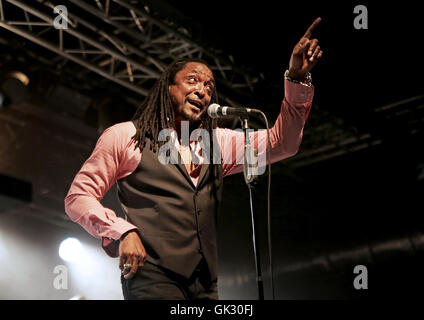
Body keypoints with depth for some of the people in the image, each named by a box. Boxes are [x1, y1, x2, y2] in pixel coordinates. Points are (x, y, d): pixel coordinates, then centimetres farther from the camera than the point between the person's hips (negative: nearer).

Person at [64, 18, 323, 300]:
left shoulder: (218, 143, 20)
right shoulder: (124, 136, 9)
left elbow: (281, 143, 13)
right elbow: (78, 197, 7)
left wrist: (297, 78, 1)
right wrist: (122, 232, -11)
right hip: (152, 277, -4)